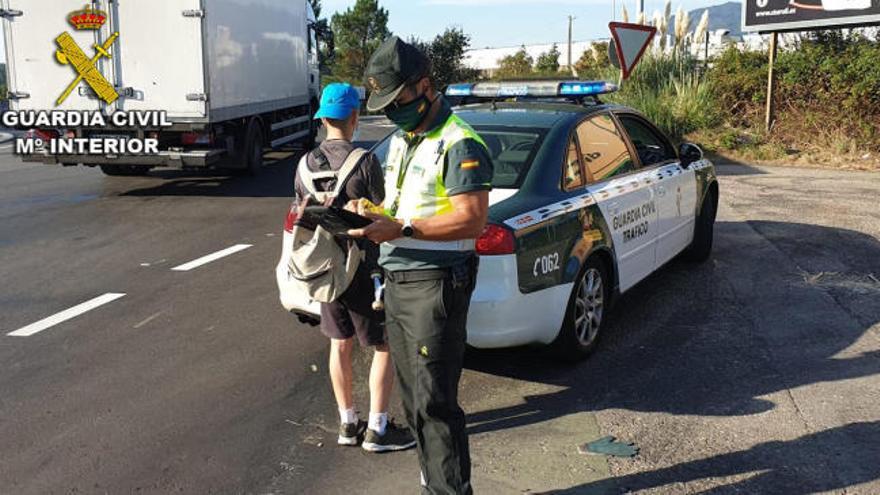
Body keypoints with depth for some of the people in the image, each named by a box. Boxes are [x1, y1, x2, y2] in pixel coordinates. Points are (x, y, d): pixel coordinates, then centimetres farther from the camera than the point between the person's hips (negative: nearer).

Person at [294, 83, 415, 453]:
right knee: (385, 346, 5)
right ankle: (377, 429, 9)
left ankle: (348, 423, 25)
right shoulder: (365, 161, -17)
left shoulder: (306, 164, 2)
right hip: (363, 269, -6)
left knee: (340, 345, 16)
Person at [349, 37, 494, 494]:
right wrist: (372, 218, 1)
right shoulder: (399, 140, 17)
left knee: (435, 402, -5)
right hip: (396, 283, 9)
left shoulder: (458, 143, -13)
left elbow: (473, 220, -20)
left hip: (435, 285, -9)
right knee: (413, 395, 15)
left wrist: (401, 229, -22)